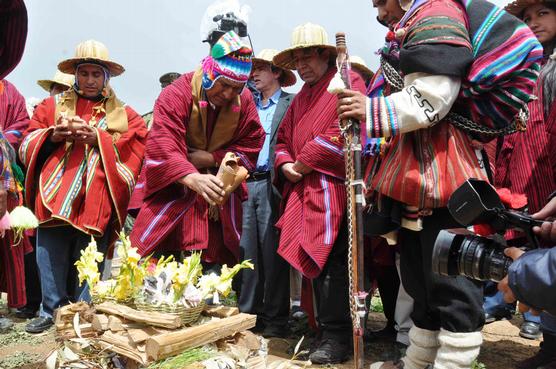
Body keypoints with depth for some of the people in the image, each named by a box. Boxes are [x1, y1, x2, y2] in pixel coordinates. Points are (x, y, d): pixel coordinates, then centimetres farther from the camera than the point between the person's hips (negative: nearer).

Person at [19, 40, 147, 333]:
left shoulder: (124, 115, 11)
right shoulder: (53, 106, 16)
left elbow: (134, 153, -2)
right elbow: (28, 147, 11)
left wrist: (98, 138, -12)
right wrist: (54, 135, -9)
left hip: (95, 203, -2)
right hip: (53, 198, 2)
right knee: (50, 260, 5)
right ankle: (51, 311, 22)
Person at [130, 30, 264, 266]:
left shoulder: (244, 101, -1)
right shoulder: (176, 94, -14)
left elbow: (250, 149, 0)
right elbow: (162, 147, -26)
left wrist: (209, 158, -16)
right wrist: (193, 178, -44)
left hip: (220, 197, 3)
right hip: (172, 191, -3)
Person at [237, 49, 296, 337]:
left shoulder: (291, 104, 4)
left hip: (271, 184, -5)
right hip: (244, 183, 5)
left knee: (273, 252, -1)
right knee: (246, 252, 6)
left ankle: (276, 319, 9)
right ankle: (248, 312, 16)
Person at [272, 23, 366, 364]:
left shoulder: (348, 83, 0)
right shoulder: (300, 99, 25)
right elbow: (283, 139, 27)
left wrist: (306, 162, -11)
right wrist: (285, 164, 4)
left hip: (334, 190, -8)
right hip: (304, 192, 8)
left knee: (332, 261, -9)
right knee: (315, 260, 9)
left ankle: (336, 336, 0)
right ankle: (329, 329, 19)